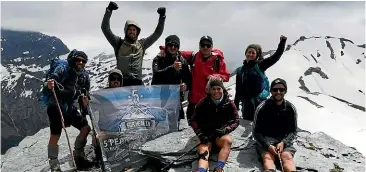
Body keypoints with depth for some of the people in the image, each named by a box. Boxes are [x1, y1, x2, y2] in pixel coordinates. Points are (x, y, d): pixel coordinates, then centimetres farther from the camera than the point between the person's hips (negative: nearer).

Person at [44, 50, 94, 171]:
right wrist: (48, 86, -37)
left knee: (86, 127, -2)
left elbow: (85, 95, 15)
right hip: (56, 107, -5)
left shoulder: (84, 77, 7)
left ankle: (78, 157, 12)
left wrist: (85, 103, -6)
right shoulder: (61, 71, -7)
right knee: (55, 136, -5)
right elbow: (46, 88, -14)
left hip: (70, 108, 6)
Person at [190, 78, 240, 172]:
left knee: (228, 140, -34)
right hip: (205, 134, -1)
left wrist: (226, 129, -15)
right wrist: (200, 134, -15)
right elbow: (194, 120, 1)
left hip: (221, 134, 1)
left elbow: (236, 121, 4)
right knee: (203, 152, -31)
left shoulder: (229, 103, 3)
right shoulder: (203, 103, 1)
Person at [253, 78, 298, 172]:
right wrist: (268, 145, -16)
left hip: (284, 141, 2)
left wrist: (283, 142, -11)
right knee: (268, 157, -31)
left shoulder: (291, 109, 4)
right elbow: (256, 132, 0)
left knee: (287, 157, -28)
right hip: (265, 140, -2)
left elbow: (293, 131, 9)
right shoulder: (262, 108, -4)